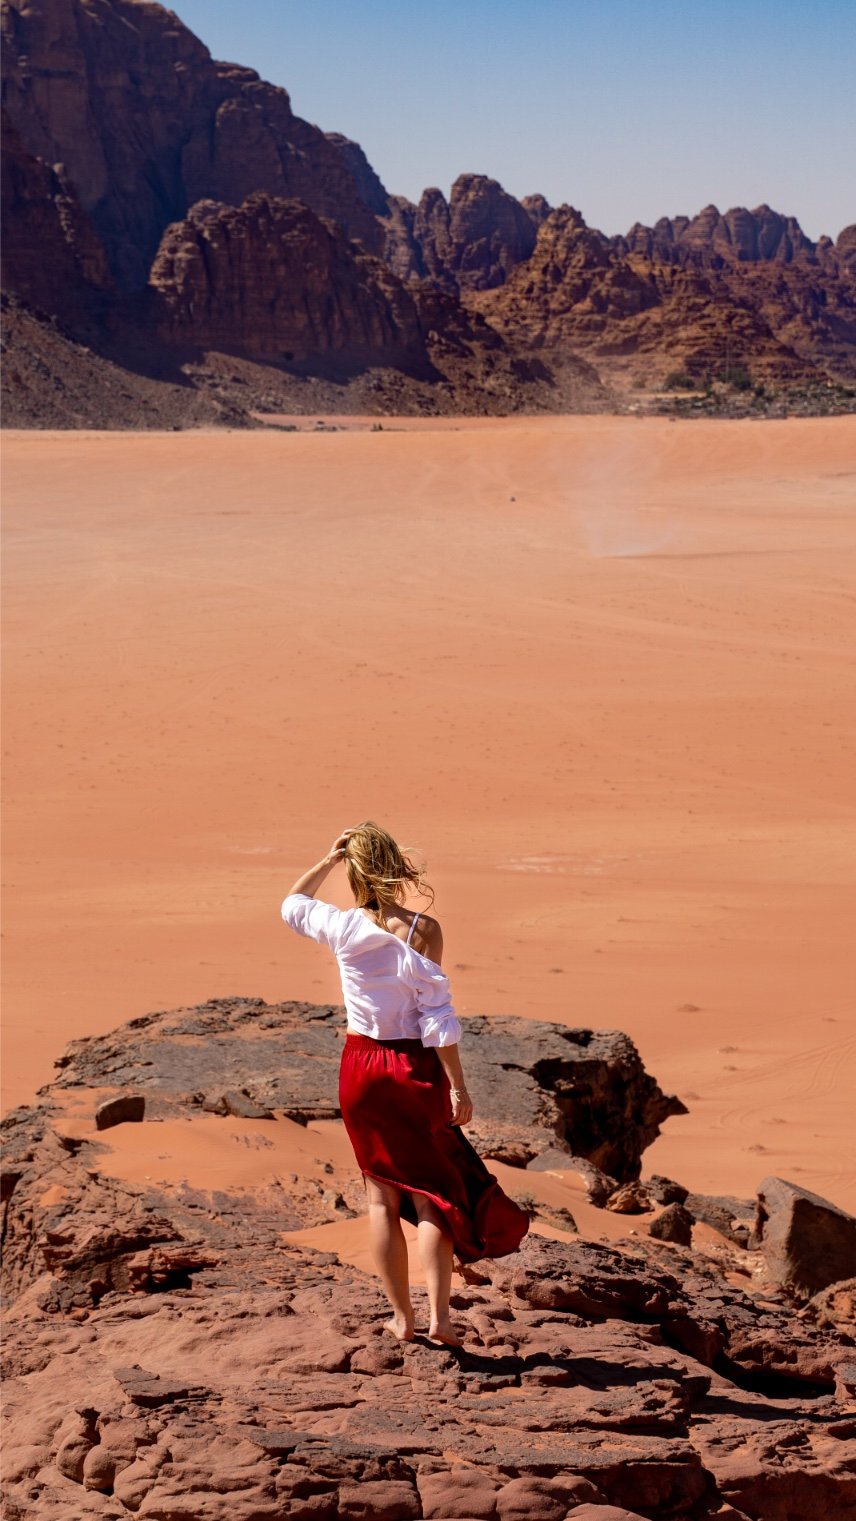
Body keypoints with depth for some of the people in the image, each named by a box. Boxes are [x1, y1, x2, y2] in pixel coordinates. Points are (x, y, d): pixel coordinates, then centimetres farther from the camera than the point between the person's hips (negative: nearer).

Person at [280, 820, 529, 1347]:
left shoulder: (343, 927, -6)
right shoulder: (422, 930, -14)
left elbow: (293, 904, 16)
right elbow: (436, 1017, -15)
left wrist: (330, 857, 12)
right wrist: (457, 1085, -10)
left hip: (361, 1066, 3)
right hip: (415, 1068, -3)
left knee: (382, 1196, 12)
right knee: (432, 1194, 7)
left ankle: (402, 1317, 17)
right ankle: (439, 1316, -3)